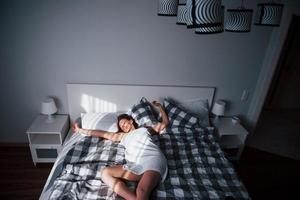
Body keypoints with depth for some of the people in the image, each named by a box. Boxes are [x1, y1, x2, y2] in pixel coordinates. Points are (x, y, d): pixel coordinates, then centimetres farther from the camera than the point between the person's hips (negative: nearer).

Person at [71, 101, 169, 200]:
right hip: (135, 165, 4)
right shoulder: (122, 136, 35)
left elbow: (165, 123, 36)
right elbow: (102, 134, 36)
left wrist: (160, 106, 36)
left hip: (153, 159, -3)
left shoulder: (145, 129, 30)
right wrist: (80, 130, 37)